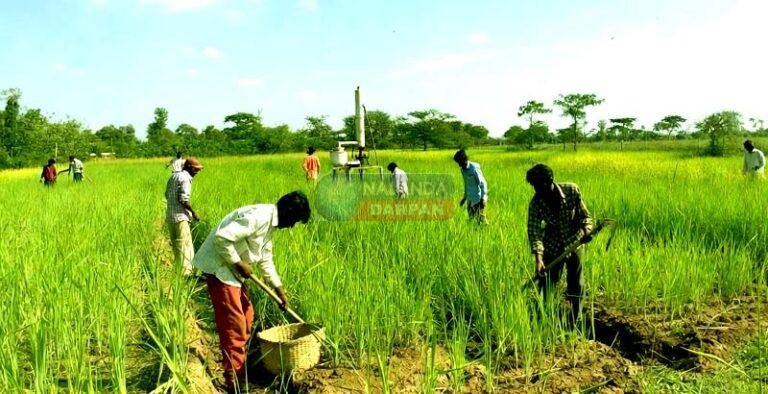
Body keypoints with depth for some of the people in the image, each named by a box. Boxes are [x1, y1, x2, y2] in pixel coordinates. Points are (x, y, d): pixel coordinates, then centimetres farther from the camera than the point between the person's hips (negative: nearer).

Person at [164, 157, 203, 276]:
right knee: (184, 245, -6)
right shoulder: (185, 178, -13)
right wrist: (193, 212, -10)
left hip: (169, 216, 9)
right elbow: (184, 199, -20)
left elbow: (167, 194, 18)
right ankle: (185, 272, -6)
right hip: (181, 217, -9)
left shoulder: (174, 176, 14)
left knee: (176, 244, 16)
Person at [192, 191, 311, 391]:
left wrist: (279, 289, 19)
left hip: (232, 269, 10)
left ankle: (241, 368, 31)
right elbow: (221, 237, -29)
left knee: (246, 317, 17)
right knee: (233, 324, -5)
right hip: (219, 267, -10)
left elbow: (266, 258, 18)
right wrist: (239, 264, -19)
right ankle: (234, 380, 5)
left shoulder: (270, 222, 9)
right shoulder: (257, 217, -24)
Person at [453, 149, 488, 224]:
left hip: (478, 199, -8)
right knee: (471, 219, 7)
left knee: (480, 219, -8)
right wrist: (465, 197, 23)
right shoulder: (463, 169, 7)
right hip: (470, 199, 8)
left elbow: (482, 183, -15)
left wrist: (483, 198, -20)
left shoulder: (474, 168, -16)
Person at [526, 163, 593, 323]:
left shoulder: (572, 190, -19)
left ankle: (574, 322, 27)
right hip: (552, 247, 0)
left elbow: (584, 216, -9)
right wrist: (538, 258, -37)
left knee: (576, 286, 8)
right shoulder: (535, 203, -19)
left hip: (573, 243, 0)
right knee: (546, 284, 2)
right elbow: (534, 231, -24)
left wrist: (586, 230, -31)